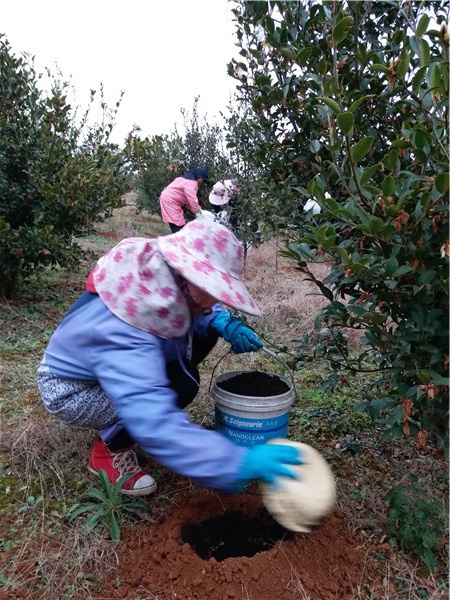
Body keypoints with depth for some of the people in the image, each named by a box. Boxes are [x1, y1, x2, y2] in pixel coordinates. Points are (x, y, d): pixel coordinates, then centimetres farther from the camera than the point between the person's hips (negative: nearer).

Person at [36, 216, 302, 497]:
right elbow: (156, 427, -49)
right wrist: (241, 460, -53)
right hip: (72, 391, -8)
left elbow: (198, 310, 3)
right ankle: (109, 451, -3)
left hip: (113, 364, 8)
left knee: (205, 330, -5)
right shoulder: (124, 336, -42)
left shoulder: (165, 277, -19)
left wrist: (224, 323, -20)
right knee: (180, 383, -31)